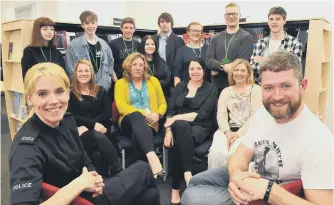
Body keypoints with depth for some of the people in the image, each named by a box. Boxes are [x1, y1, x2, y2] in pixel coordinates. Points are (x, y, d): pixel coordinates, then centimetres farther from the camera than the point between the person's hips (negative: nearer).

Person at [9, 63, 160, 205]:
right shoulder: (26, 147, -30)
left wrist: (93, 180, -15)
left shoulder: (67, 121, -7)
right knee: (143, 169, 7)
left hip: (89, 192, 6)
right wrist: (79, 184, -34)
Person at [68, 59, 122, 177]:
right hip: (81, 132, -2)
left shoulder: (100, 91, 18)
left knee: (98, 137, -36)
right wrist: (93, 124, -16)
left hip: (101, 129, 2)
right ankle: (118, 172, -37)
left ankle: (115, 172, -32)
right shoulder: (70, 93, 9)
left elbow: (108, 113, 5)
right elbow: (72, 116, -3)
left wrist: (87, 126, -9)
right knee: (98, 137, -36)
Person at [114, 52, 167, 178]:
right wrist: (143, 113, -16)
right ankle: (152, 157, -59)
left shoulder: (153, 81, 17)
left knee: (136, 136, -36)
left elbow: (163, 103, 15)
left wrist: (158, 115, -8)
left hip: (149, 124, 2)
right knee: (136, 116, -40)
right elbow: (121, 107, -4)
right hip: (129, 122, -1)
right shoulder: (120, 83, 10)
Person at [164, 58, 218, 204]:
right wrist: (168, 130, -9)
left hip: (200, 128, -2)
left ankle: (175, 188, -27)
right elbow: (170, 110, 8)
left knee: (179, 142, -35)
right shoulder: (180, 86, 15)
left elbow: (202, 114, -8)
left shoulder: (211, 89, 4)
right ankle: (187, 173, -35)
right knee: (182, 125, -35)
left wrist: (177, 117, -12)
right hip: (179, 127, 3)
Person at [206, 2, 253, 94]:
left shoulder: (246, 37, -1)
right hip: (217, 85, 4)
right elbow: (208, 60, 0)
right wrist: (223, 66, -19)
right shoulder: (216, 38, 11)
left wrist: (217, 69, -12)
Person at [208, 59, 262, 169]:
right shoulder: (226, 91, 19)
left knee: (234, 153, -31)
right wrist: (227, 132, -13)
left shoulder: (256, 89, 8)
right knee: (216, 151, -28)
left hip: (247, 131, -2)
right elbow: (221, 114, 7)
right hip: (227, 130, 3)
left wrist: (238, 134, -13)